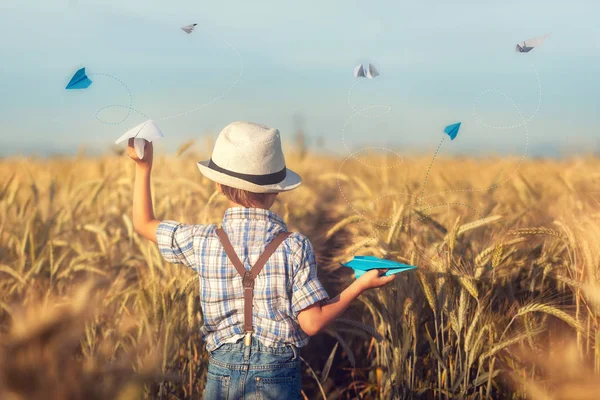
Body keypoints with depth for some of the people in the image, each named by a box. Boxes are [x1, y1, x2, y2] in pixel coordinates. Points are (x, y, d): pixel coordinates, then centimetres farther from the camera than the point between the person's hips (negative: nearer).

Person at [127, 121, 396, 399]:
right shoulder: (295, 247, -9)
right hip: (277, 375, -2)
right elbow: (313, 323, -10)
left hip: (221, 372, 2)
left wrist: (143, 167, 22)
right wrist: (361, 285, 1)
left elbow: (144, 224, 13)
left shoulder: (202, 243, -3)